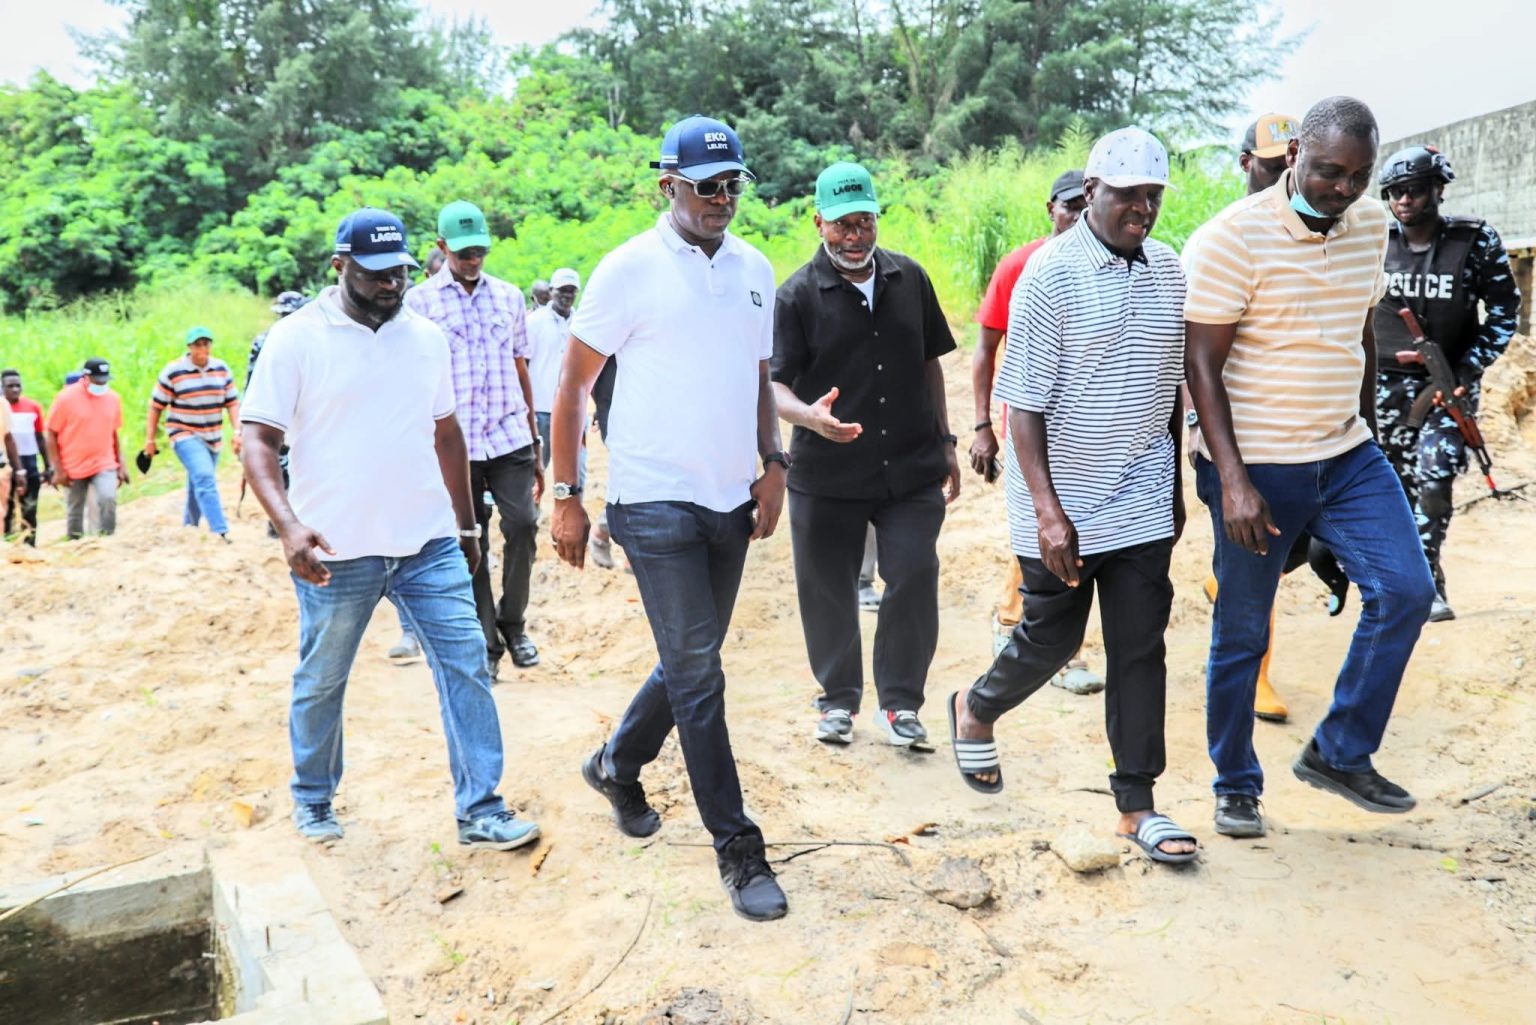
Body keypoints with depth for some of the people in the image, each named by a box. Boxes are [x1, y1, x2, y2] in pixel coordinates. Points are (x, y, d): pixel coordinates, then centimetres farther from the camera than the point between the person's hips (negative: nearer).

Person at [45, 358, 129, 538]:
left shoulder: (113, 398, 4)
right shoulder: (66, 398, -7)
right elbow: (50, 435, -4)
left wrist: (121, 464, 11)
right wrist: (58, 470, -8)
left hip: (104, 465, 2)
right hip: (73, 468, -1)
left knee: (108, 499, -22)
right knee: (74, 513, 7)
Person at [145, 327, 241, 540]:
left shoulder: (222, 369, 3)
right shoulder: (173, 371, -9)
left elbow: (232, 402, 7)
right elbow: (156, 406, -3)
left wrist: (237, 431, -5)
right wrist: (150, 438, -1)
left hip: (212, 437, 5)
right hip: (185, 435, -5)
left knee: (198, 485, 13)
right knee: (205, 477, -22)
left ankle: (188, 528, 32)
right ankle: (221, 532, -29)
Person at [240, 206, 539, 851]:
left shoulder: (426, 337, 9)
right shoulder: (296, 339, -6)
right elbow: (257, 440, -10)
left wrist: (466, 524, 18)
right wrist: (288, 524, -26)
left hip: (429, 544, 3)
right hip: (336, 554, -3)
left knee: (466, 663, -3)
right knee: (320, 683, 12)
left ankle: (481, 812, 4)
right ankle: (313, 800, 35)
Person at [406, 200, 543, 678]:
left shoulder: (509, 296, 11)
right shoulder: (418, 302, 2)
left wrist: (535, 447, 13)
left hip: (510, 438, 2)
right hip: (455, 443, -2)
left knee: (522, 526, -8)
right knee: (470, 544, 4)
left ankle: (513, 624, 14)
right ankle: (485, 644, 15)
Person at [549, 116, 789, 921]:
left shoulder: (755, 271, 10)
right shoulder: (630, 270, -7)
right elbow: (572, 386, -4)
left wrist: (773, 467, 7)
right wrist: (565, 497, -7)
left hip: (730, 502, 6)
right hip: (656, 502, -6)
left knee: (690, 664, 16)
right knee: (698, 675, -4)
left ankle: (617, 766, 41)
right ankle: (738, 850, 6)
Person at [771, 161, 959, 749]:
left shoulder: (910, 279, 7)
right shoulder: (798, 296, -5)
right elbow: (773, 384, -10)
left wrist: (945, 444, 14)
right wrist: (809, 416, -31)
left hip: (911, 469, 2)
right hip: (825, 475, -2)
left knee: (914, 581, -2)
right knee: (828, 591, 7)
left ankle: (900, 702, 16)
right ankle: (839, 699, 28)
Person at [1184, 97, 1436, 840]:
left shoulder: (1372, 226, 6)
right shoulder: (1232, 239, -15)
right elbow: (1201, 364, -16)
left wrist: (1367, 429, 20)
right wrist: (1232, 480, -22)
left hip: (1346, 456, 6)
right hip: (1257, 468, -6)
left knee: (1405, 589, -6)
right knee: (1242, 633, 5)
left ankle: (1339, 754, 12)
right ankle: (1235, 786, 23)